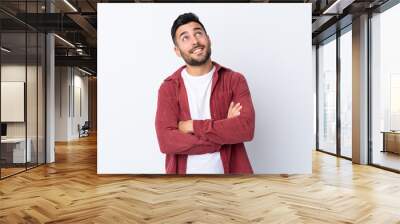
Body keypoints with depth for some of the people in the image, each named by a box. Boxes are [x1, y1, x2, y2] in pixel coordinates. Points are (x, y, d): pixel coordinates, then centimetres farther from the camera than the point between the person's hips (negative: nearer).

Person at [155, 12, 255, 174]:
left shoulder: (234, 80, -4)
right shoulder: (169, 87, -5)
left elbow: (246, 128, -17)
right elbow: (166, 141, -16)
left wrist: (193, 126, -17)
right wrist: (226, 130, -17)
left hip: (227, 170, 1)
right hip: (185, 171, 0)